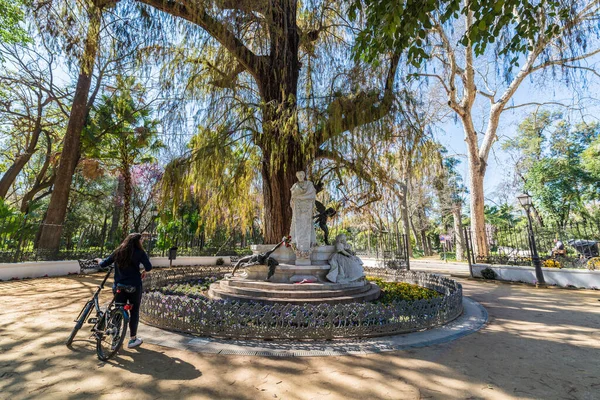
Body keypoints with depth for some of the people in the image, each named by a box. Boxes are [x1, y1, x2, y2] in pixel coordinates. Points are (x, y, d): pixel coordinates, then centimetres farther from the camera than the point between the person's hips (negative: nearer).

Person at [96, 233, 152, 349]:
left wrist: (99, 260, 28)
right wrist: (144, 271, 5)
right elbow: (149, 267, -17)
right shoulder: (139, 252, -8)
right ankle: (132, 340, 18)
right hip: (134, 287, -4)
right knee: (134, 312, 9)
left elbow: (104, 264, 6)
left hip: (119, 286, 4)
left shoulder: (118, 252, 4)